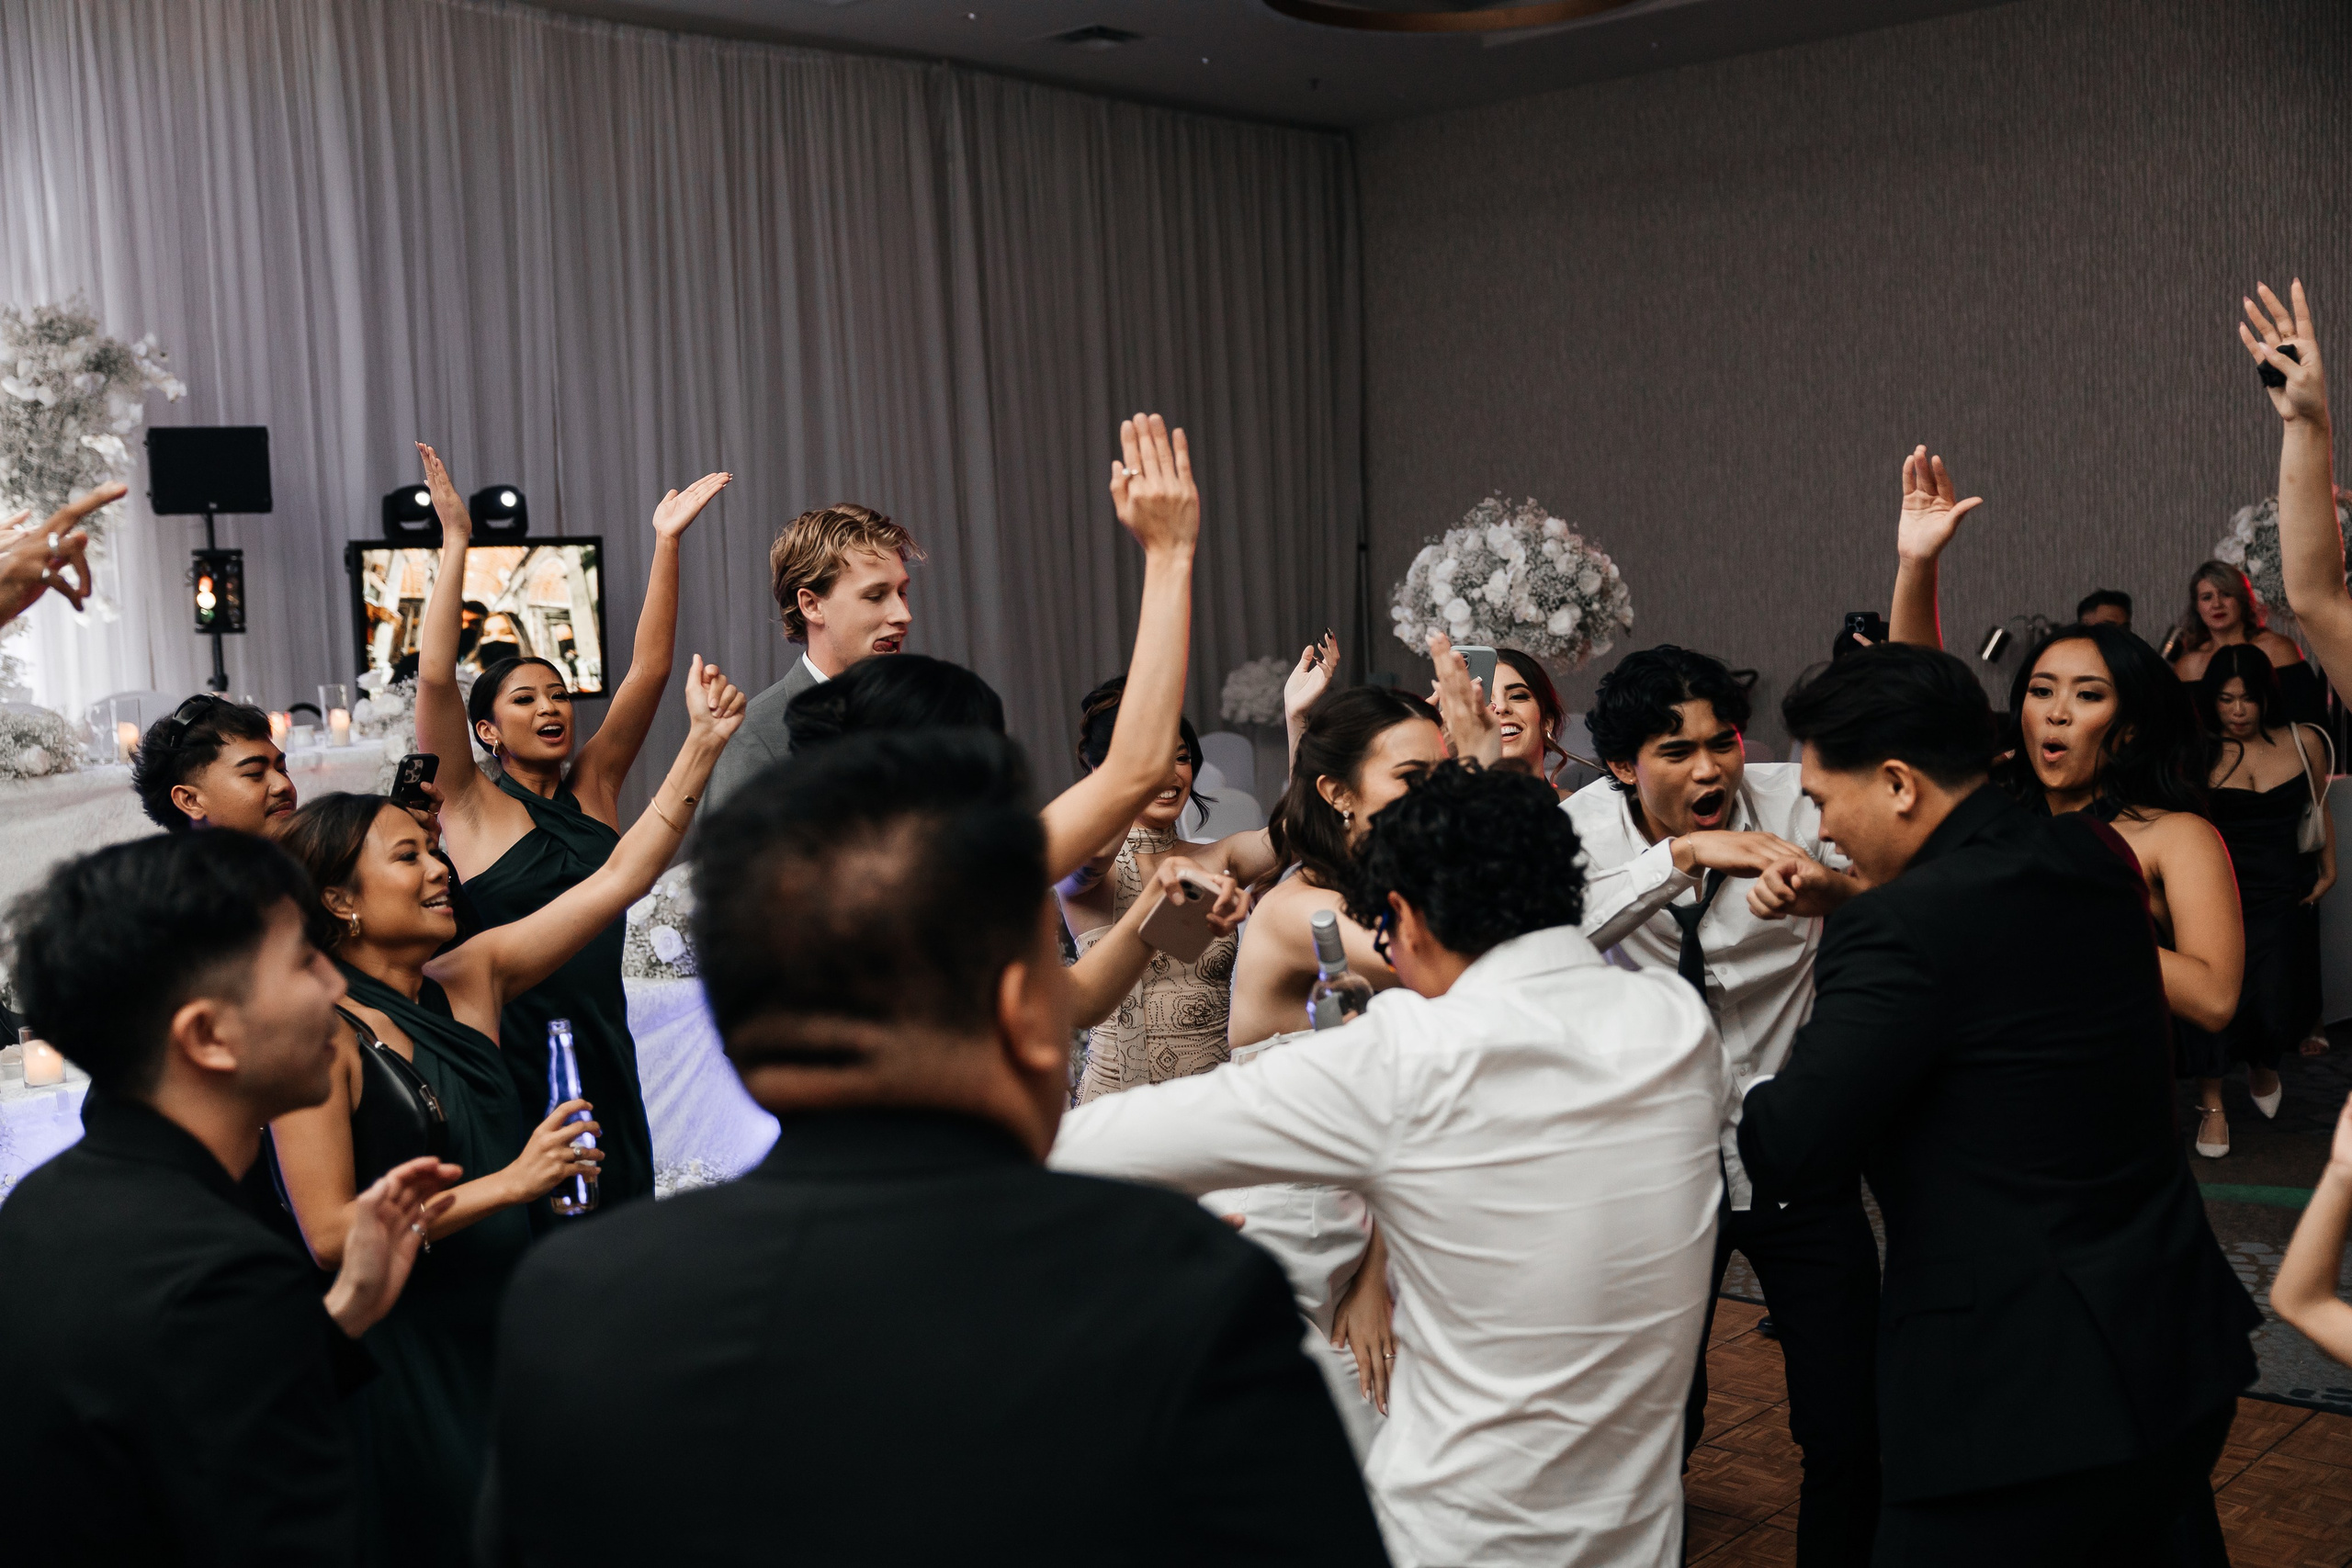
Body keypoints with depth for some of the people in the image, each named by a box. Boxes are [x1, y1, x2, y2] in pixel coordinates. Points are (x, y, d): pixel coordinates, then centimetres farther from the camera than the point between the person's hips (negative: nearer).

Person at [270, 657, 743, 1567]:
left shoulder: (471, 977, 4)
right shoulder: (320, 1033, -13)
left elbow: (620, 878, 3)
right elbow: (330, 1233, -18)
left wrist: (703, 742, -4)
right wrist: (512, 1184, -18)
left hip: (511, 1327, 6)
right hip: (408, 1361, -6)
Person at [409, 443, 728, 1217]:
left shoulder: (593, 789, 9)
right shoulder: (470, 805, -2)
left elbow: (648, 669, 3)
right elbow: (435, 678, -15)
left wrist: (666, 542, -2)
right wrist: (455, 542, -17)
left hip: (600, 1050, 5)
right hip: (510, 1056, -4)